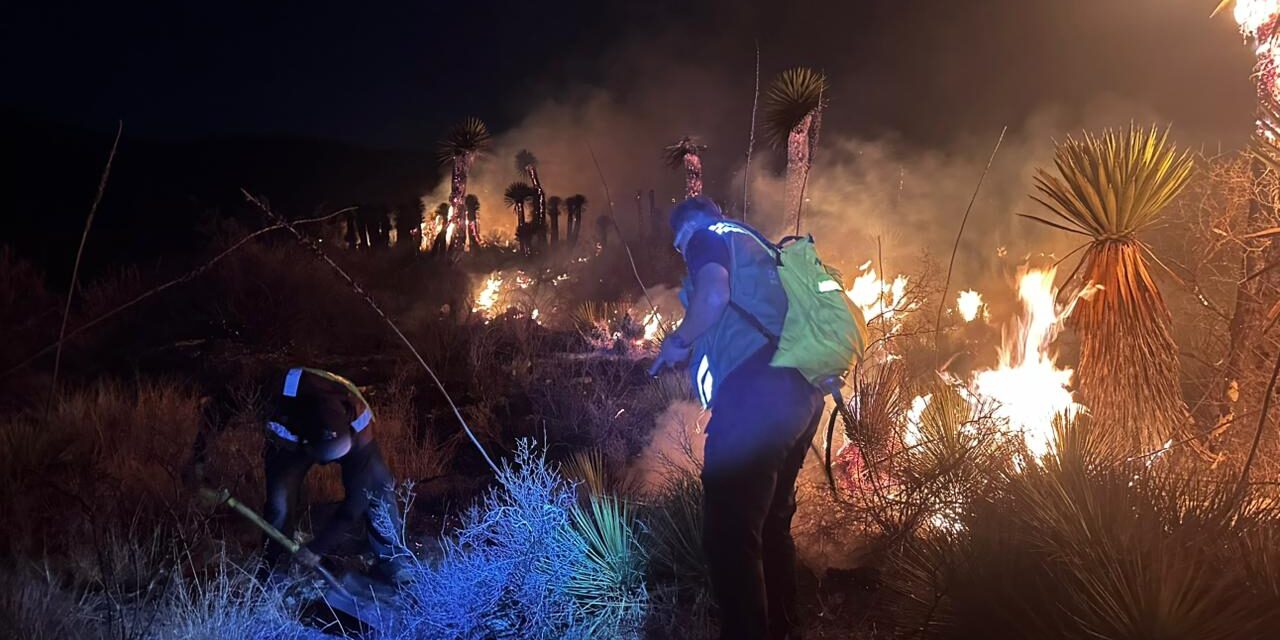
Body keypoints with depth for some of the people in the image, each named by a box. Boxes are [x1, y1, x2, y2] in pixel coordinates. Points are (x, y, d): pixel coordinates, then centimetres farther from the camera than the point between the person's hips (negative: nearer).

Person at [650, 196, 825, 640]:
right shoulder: (754, 247, 33)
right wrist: (694, 352, 36)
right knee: (770, 525, 18)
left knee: (730, 531, -11)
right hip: (801, 391, 10)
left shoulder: (707, 238, 8)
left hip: (758, 389, -9)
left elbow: (714, 296, -13)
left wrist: (677, 342, 2)